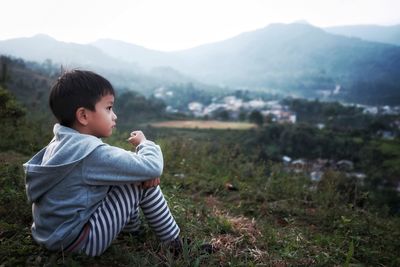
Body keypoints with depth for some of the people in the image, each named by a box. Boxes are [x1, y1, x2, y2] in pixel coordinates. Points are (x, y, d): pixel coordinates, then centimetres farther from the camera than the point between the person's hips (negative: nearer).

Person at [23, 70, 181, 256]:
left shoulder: (64, 141, 2)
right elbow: (153, 167, -26)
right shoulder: (91, 152, -27)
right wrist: (144, 142, -5)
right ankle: (172, 240, 7)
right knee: (142, 180, -9)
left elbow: (117, 162, 9)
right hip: (79, 241, -9)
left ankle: (131, 227, 31)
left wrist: (144, 172, -8)